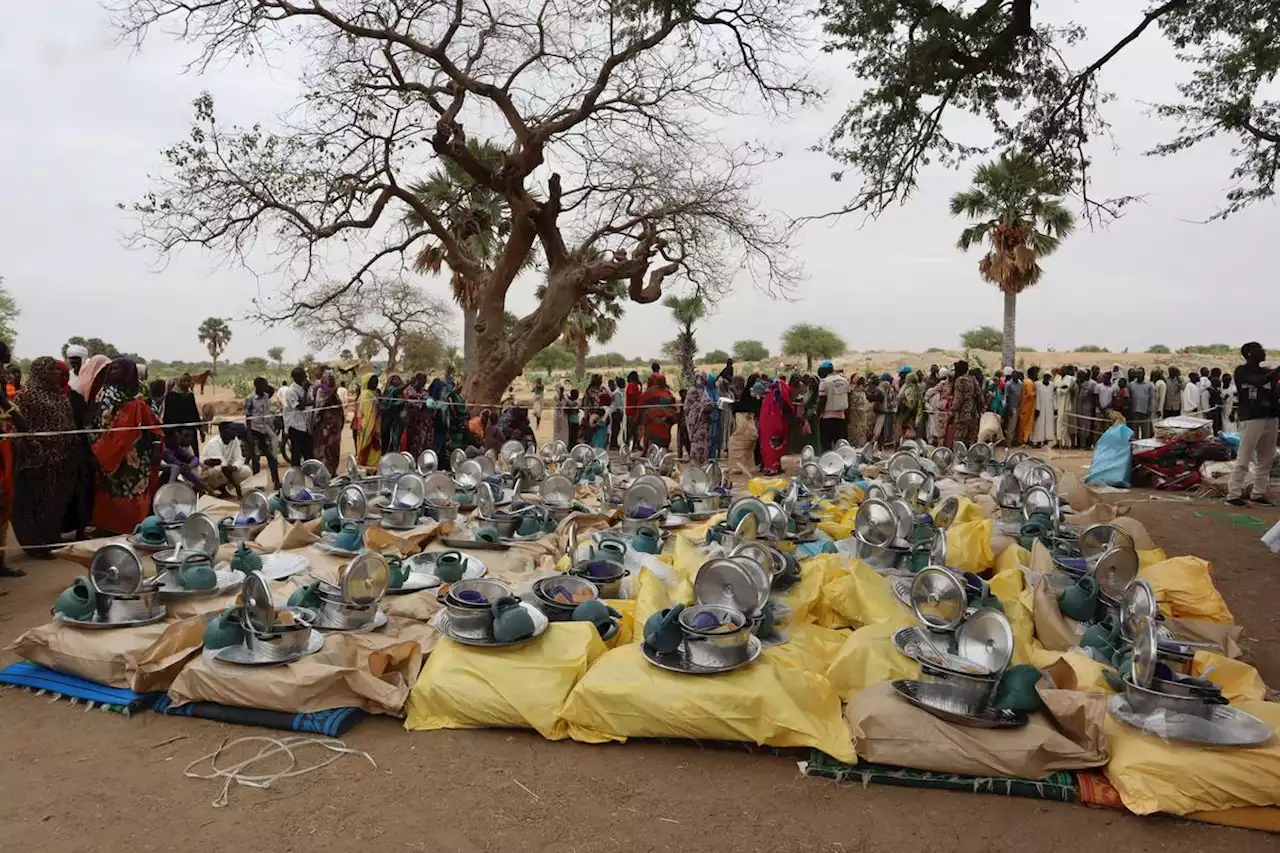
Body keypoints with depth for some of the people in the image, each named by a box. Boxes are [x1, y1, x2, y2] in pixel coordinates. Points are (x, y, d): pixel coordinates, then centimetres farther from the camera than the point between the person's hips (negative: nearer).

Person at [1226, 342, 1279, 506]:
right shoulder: (1241, 371, -1)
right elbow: (1258, 382, -19)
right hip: (1251, 419, -7)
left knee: (1266, 459, 8)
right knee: (1243, 460, -7)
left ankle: (1259, 493, 16)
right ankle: (1233, 494, -5)